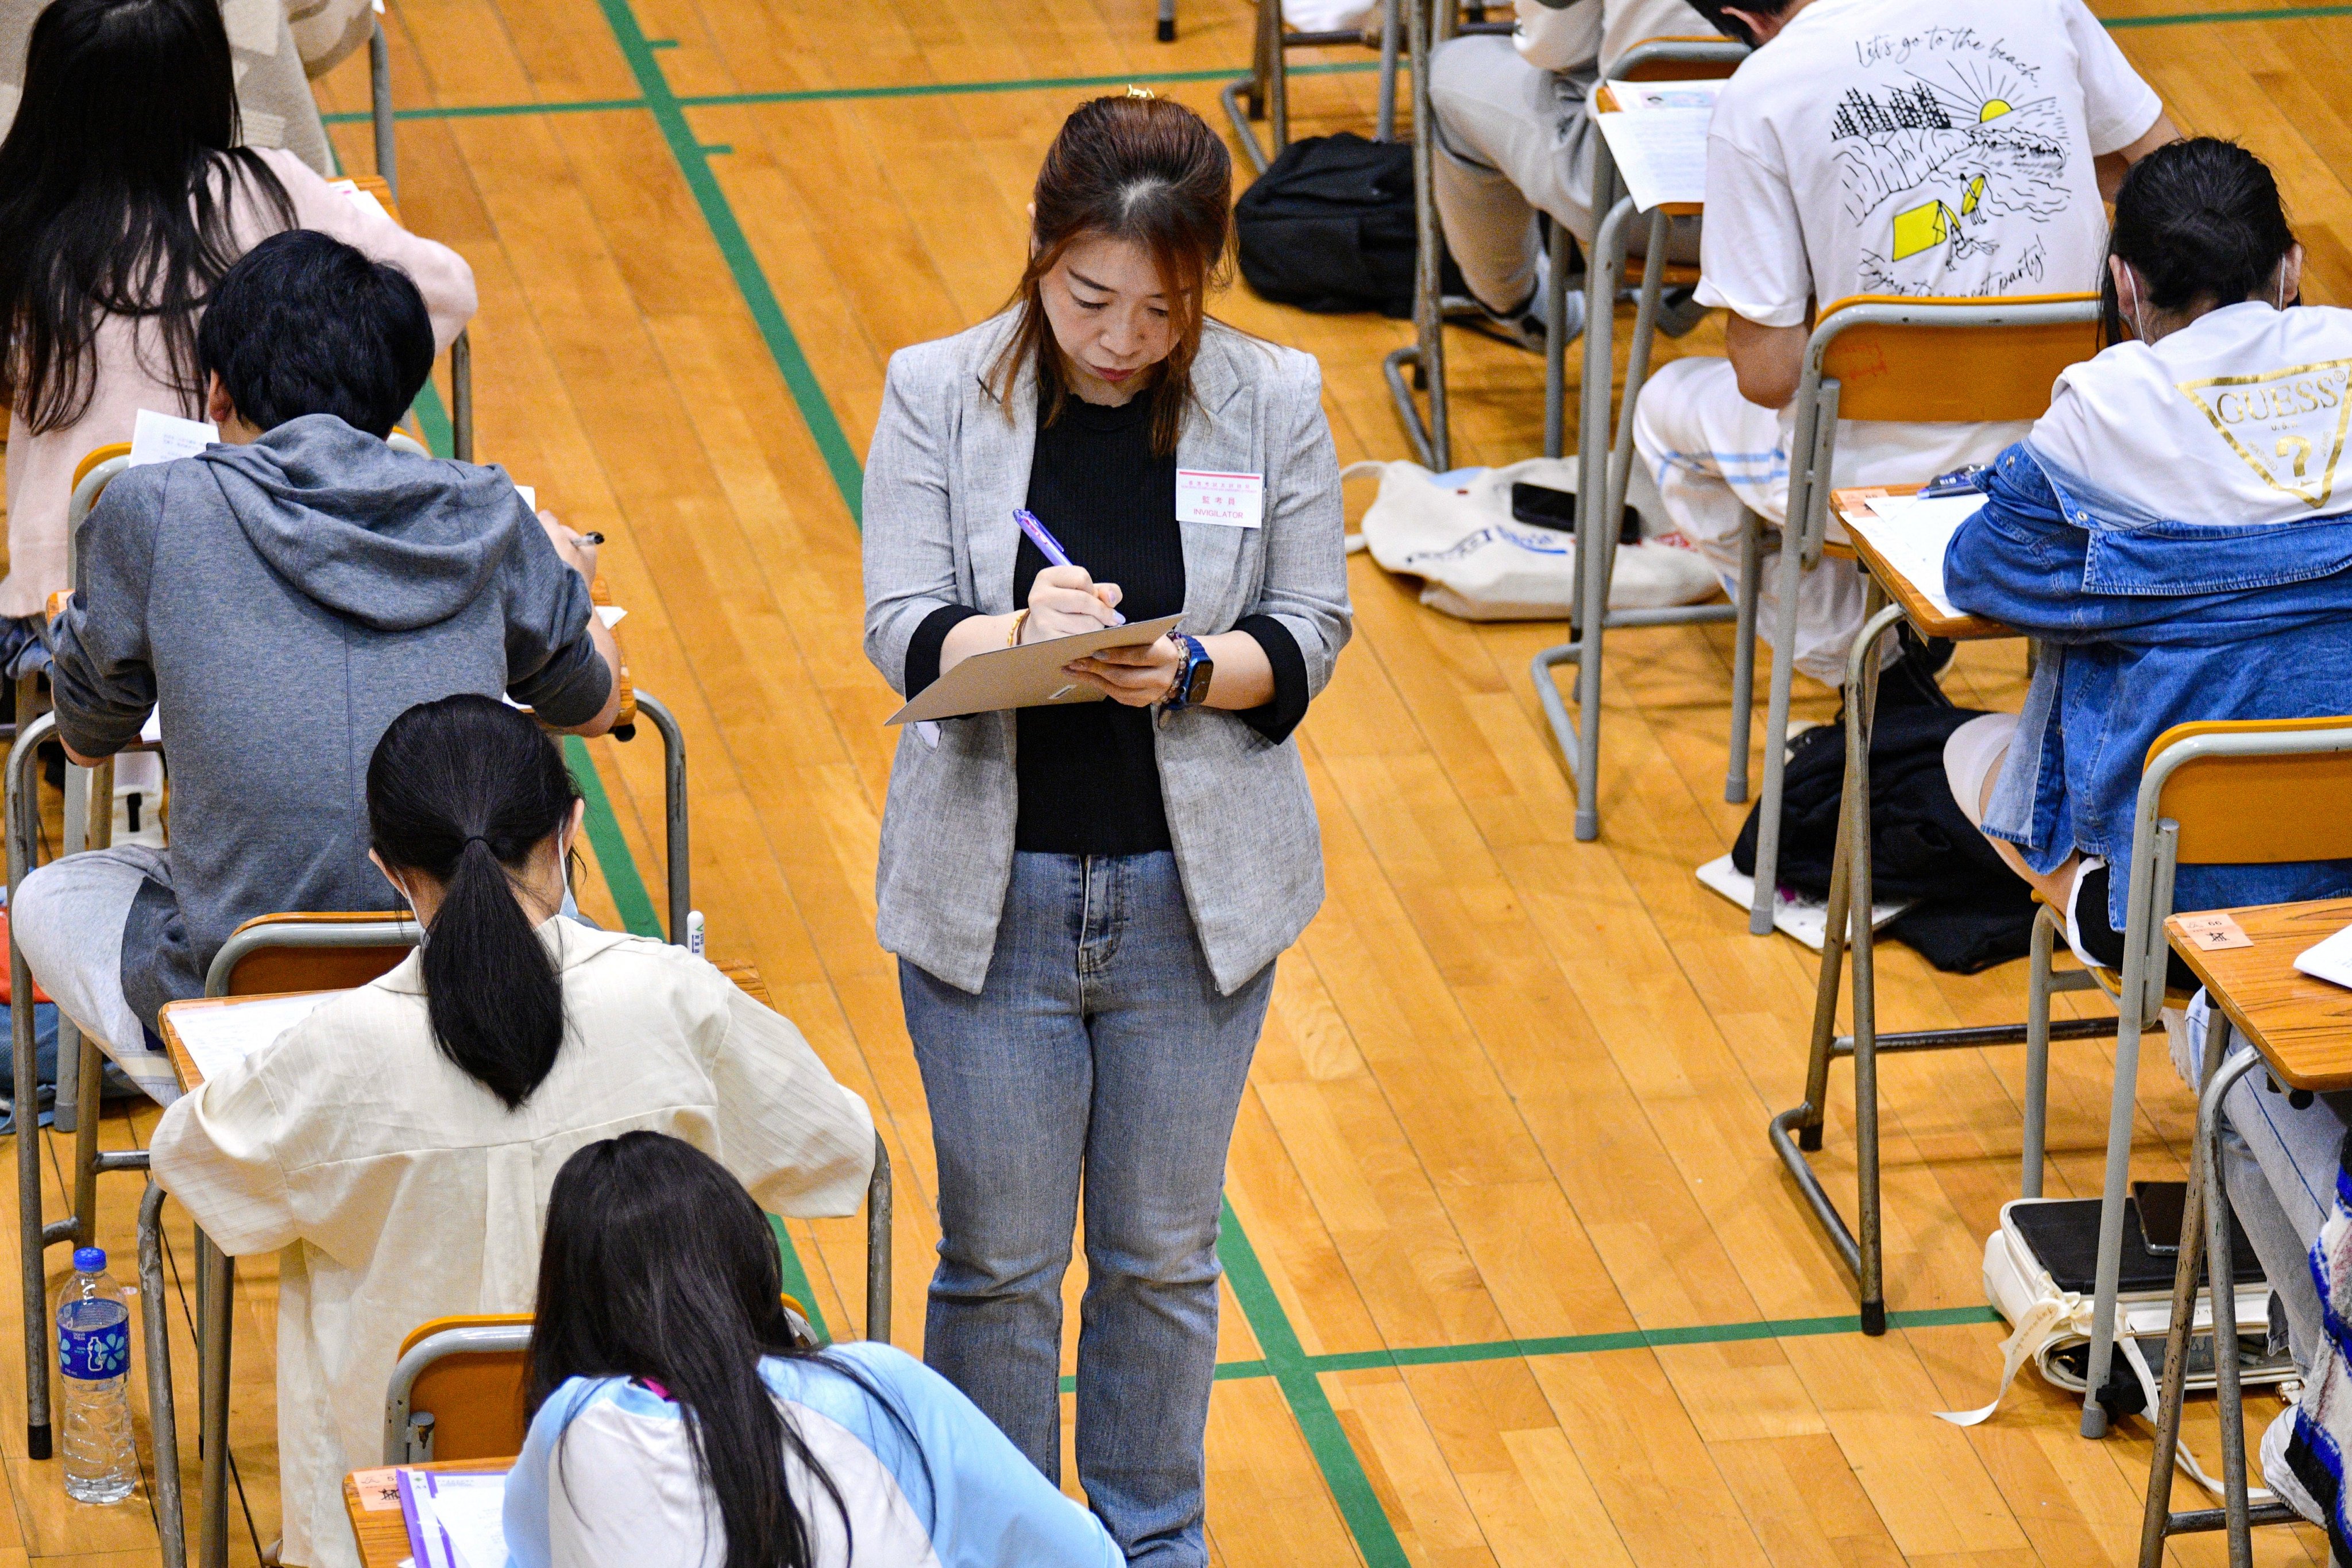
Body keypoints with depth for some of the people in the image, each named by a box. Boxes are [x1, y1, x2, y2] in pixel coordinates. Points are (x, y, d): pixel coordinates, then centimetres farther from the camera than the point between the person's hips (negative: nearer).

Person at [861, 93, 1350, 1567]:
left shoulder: (1272, 402, -5)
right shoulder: (940, 394, -7)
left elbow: (1309, 636, -3)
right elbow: (903, 632, -11)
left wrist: (1187, 669, -23)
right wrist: (1027, 633, -31)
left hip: (1193, 893, 1)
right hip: (992, 889, -1)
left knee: (1164, 1252, 14)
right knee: (998, 1257, 9)